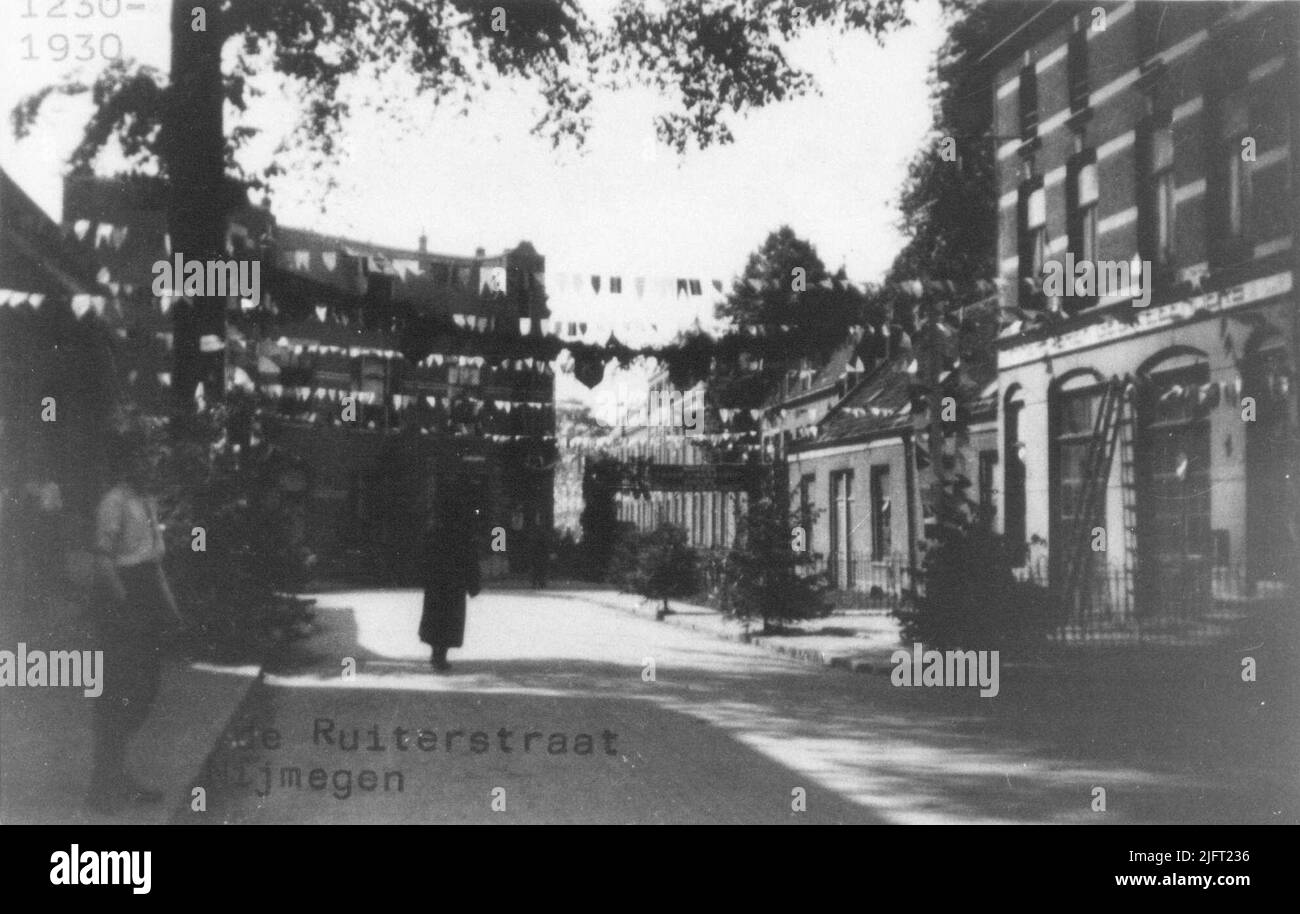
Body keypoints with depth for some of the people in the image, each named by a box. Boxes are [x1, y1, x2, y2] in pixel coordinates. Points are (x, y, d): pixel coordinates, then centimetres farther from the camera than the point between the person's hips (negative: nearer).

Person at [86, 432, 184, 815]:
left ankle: (116, 776, 24)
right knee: (119, 694, -5)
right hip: (121, 604, -9)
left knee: (143, 690, 13)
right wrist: (124, 607, -23)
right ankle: (104, 788, 3)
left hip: (146, 603, 9)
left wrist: (168, 606, 17)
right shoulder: (114, 502, -14)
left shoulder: (147, 502, 13)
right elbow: (103, 558, -19)